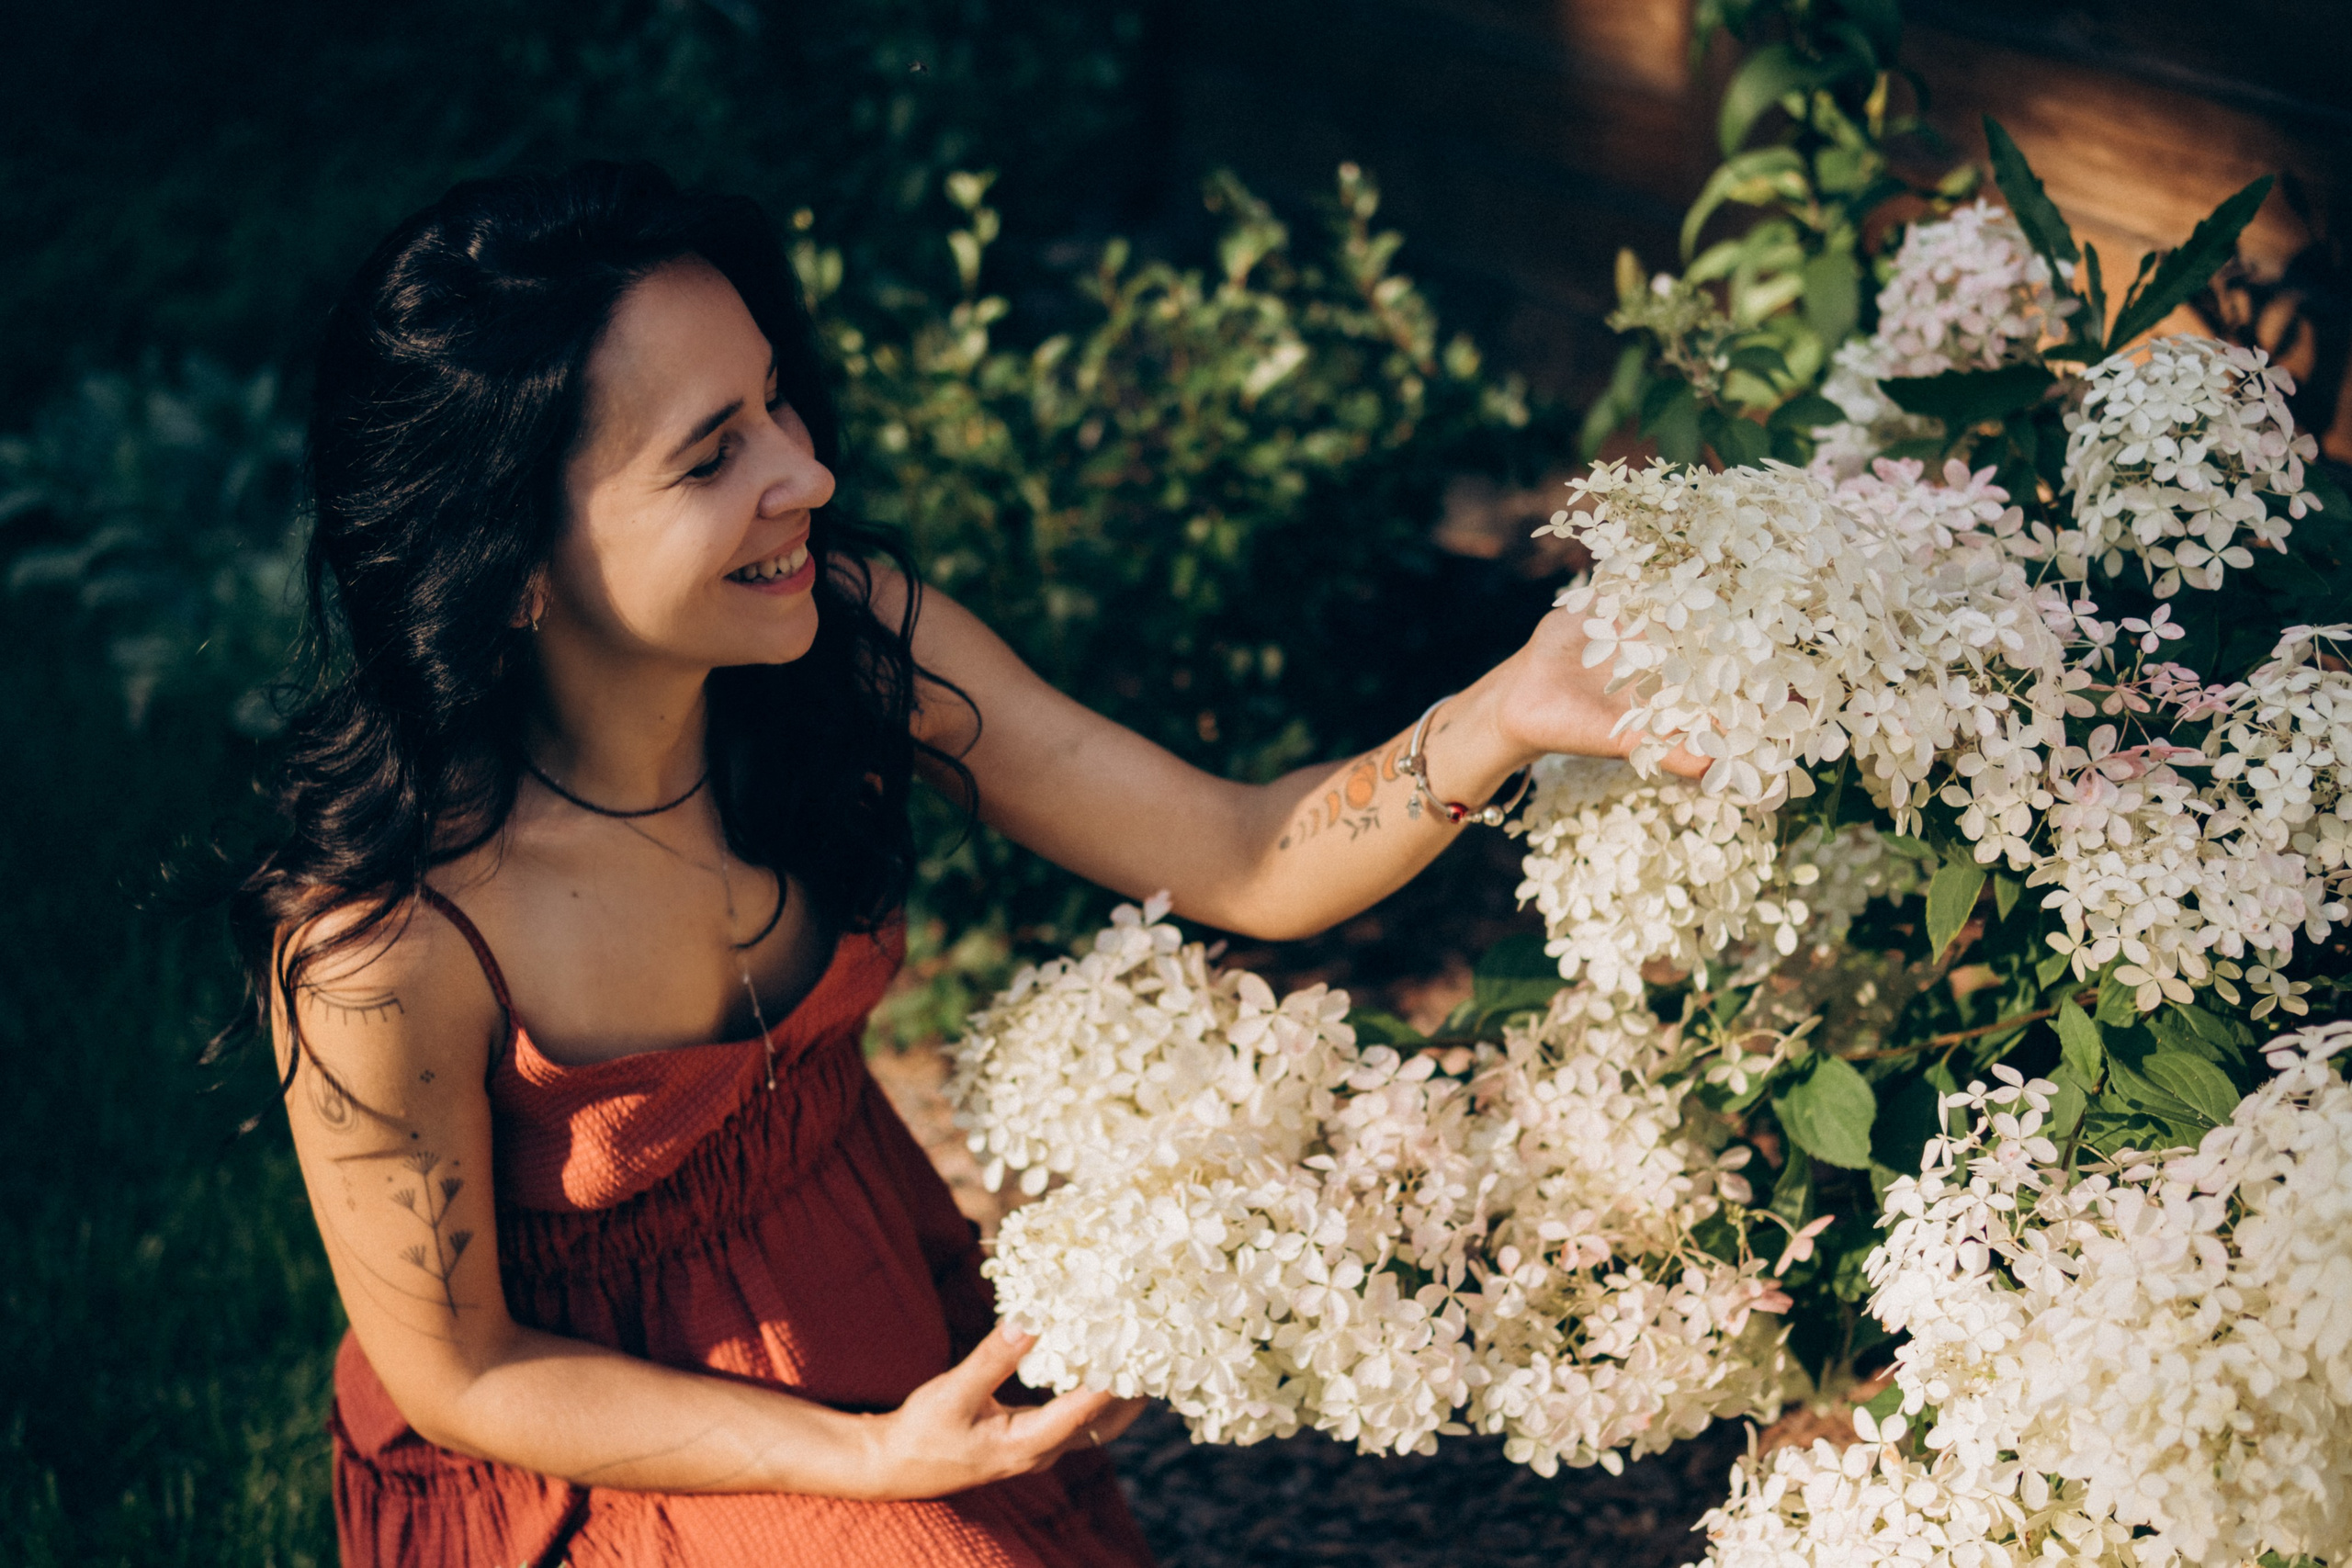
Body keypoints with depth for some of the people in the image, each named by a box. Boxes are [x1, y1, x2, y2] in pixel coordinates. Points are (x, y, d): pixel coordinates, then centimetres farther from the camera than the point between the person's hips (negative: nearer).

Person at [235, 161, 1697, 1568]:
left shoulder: (851, 631, -18)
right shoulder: (377, 940, -32)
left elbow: (1245, 864, -14)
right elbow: (457, 1373, -17)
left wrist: (1509, 713, -32)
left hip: (886, 1309, 5)